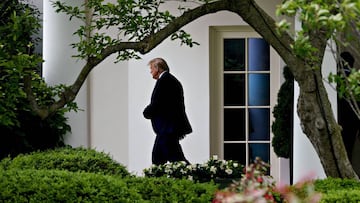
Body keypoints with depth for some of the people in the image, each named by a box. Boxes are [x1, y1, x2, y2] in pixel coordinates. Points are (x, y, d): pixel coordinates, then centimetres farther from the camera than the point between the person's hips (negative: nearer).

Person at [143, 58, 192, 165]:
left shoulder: (163, 81, -14)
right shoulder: (172, 80, 18)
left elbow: (156, 105, -18)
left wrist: (147, 112, 1)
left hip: (168, 127, -11)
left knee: (175, 157, -10)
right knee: (157, 156, 13)